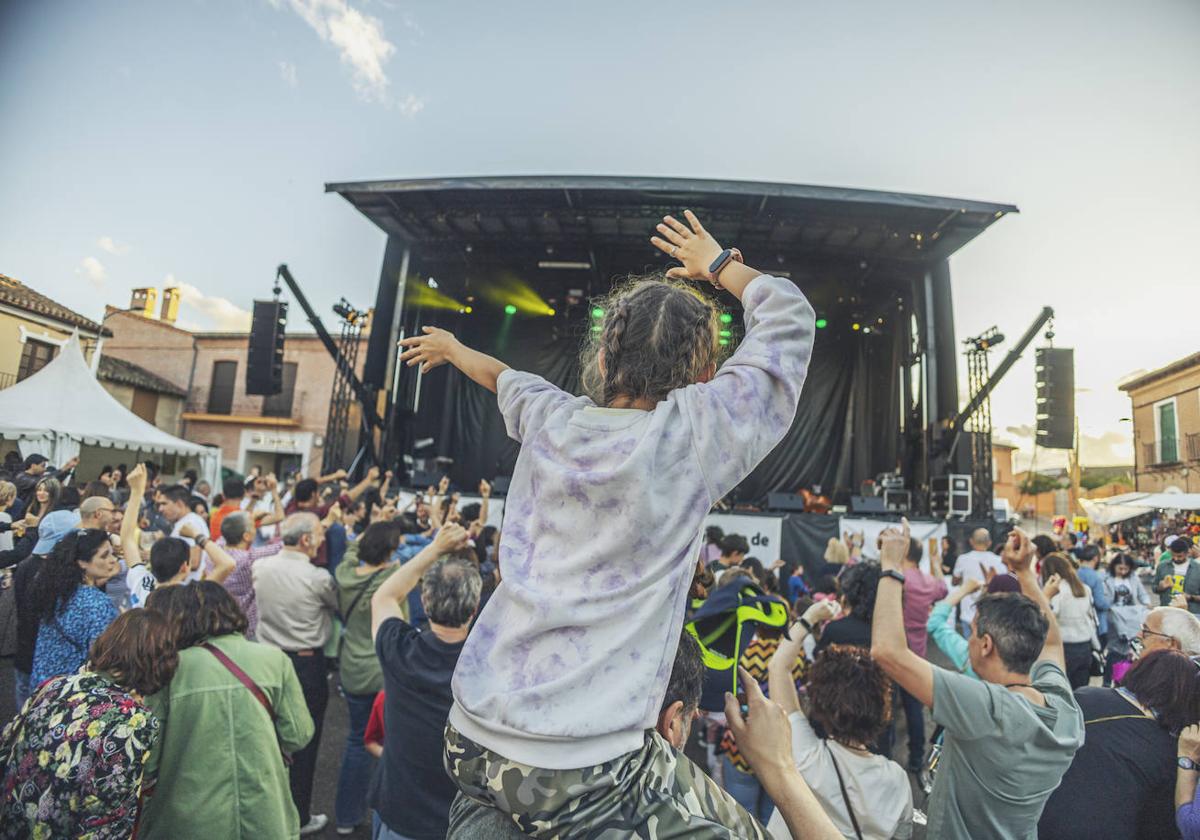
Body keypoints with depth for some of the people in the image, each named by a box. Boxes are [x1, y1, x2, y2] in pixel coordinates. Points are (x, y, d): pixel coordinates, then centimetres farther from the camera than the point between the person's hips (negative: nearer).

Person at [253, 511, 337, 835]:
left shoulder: (260, 567, -5)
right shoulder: (318, 578, -20)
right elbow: (338, 604, -5)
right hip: (307, 664, -5)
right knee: (304, 742, 9)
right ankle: (300, 817, 21)